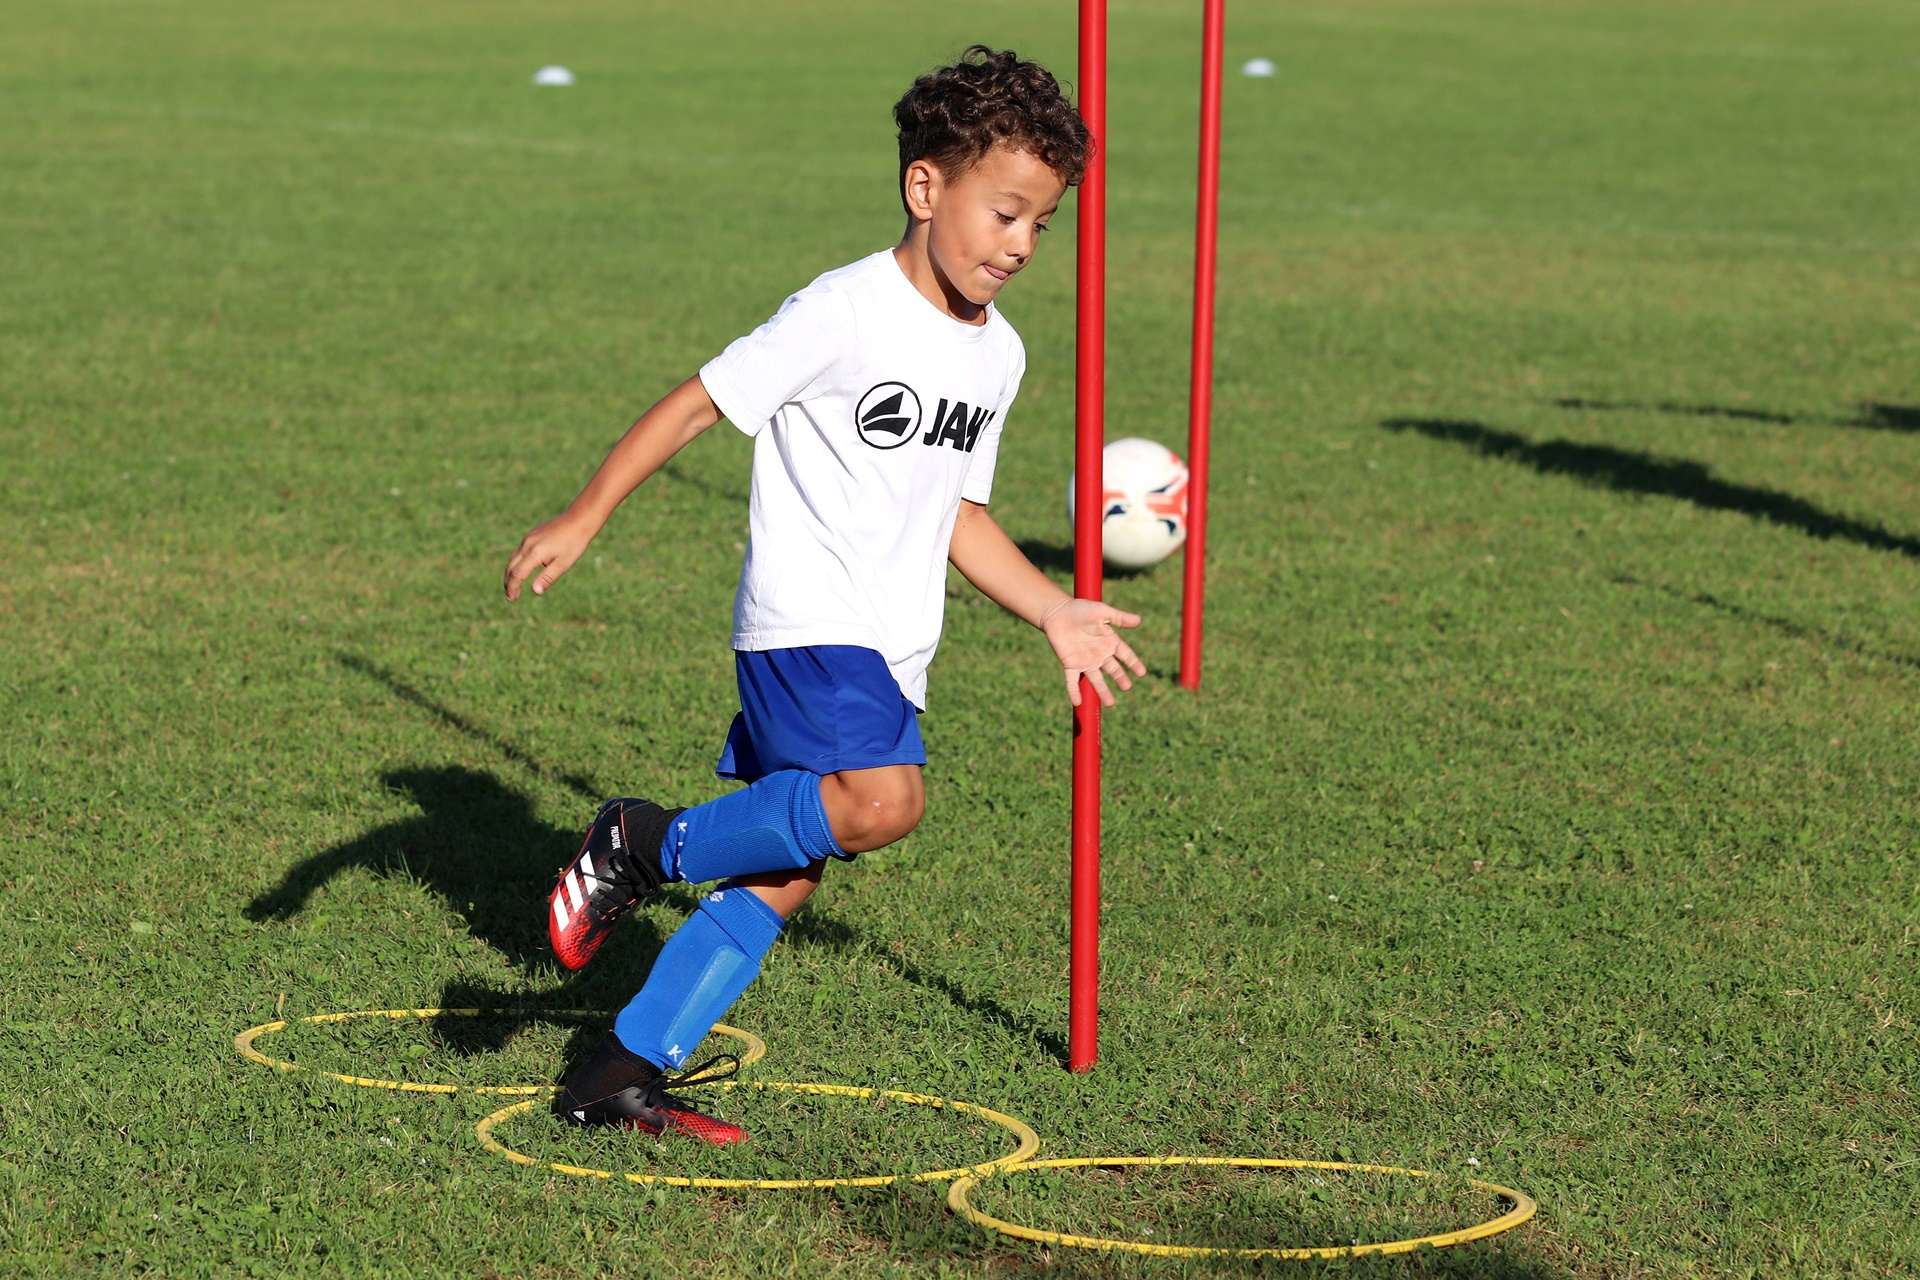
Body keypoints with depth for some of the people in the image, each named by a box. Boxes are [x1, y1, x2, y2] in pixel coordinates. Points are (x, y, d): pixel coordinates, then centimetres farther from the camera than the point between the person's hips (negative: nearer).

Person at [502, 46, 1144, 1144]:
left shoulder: (997, 355, 13)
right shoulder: (847, 314, -11)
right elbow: (701, 403, -9)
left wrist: (1057, 612, 18)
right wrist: (583, 520, -13)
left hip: (889, 657, 8)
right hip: (806, 625, -8)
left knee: (783, 877, 6)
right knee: (885, 800, -29)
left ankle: (624, 1074, 12)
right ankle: (645, 845, -12)